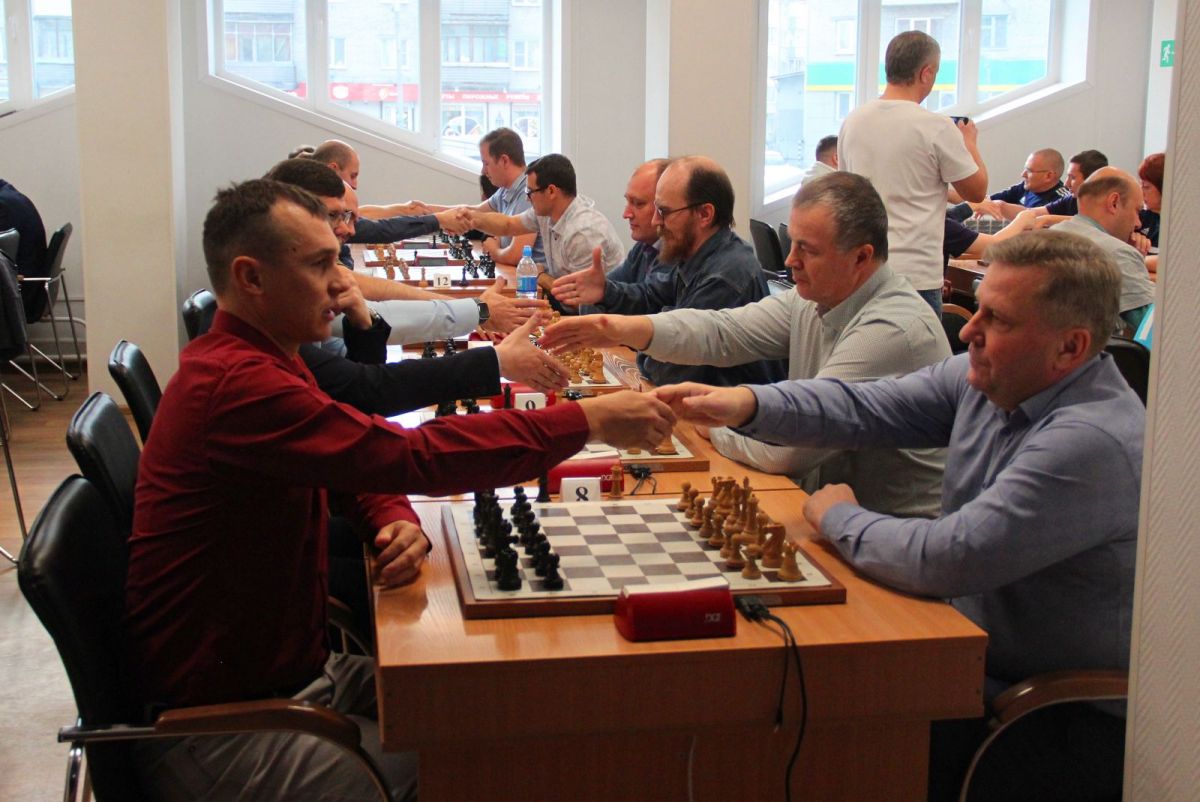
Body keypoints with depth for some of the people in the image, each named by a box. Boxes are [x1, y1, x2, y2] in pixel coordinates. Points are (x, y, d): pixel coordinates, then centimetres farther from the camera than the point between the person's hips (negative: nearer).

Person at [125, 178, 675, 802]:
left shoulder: (255, 356, 9)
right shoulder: (235, 382, -26)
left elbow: (360, 461, 15)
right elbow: (409, 454, -31)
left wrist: (396, 521, -9)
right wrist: (590, 421, -25)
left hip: (288, 670, 10)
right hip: (210, 723, -9)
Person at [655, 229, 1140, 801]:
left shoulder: (1093, 443, -28)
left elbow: (944, 561, -31)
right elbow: (865, 408, 1)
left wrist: (839, 519, -13)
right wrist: (745, 403, -14)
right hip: (974, 656, 8)